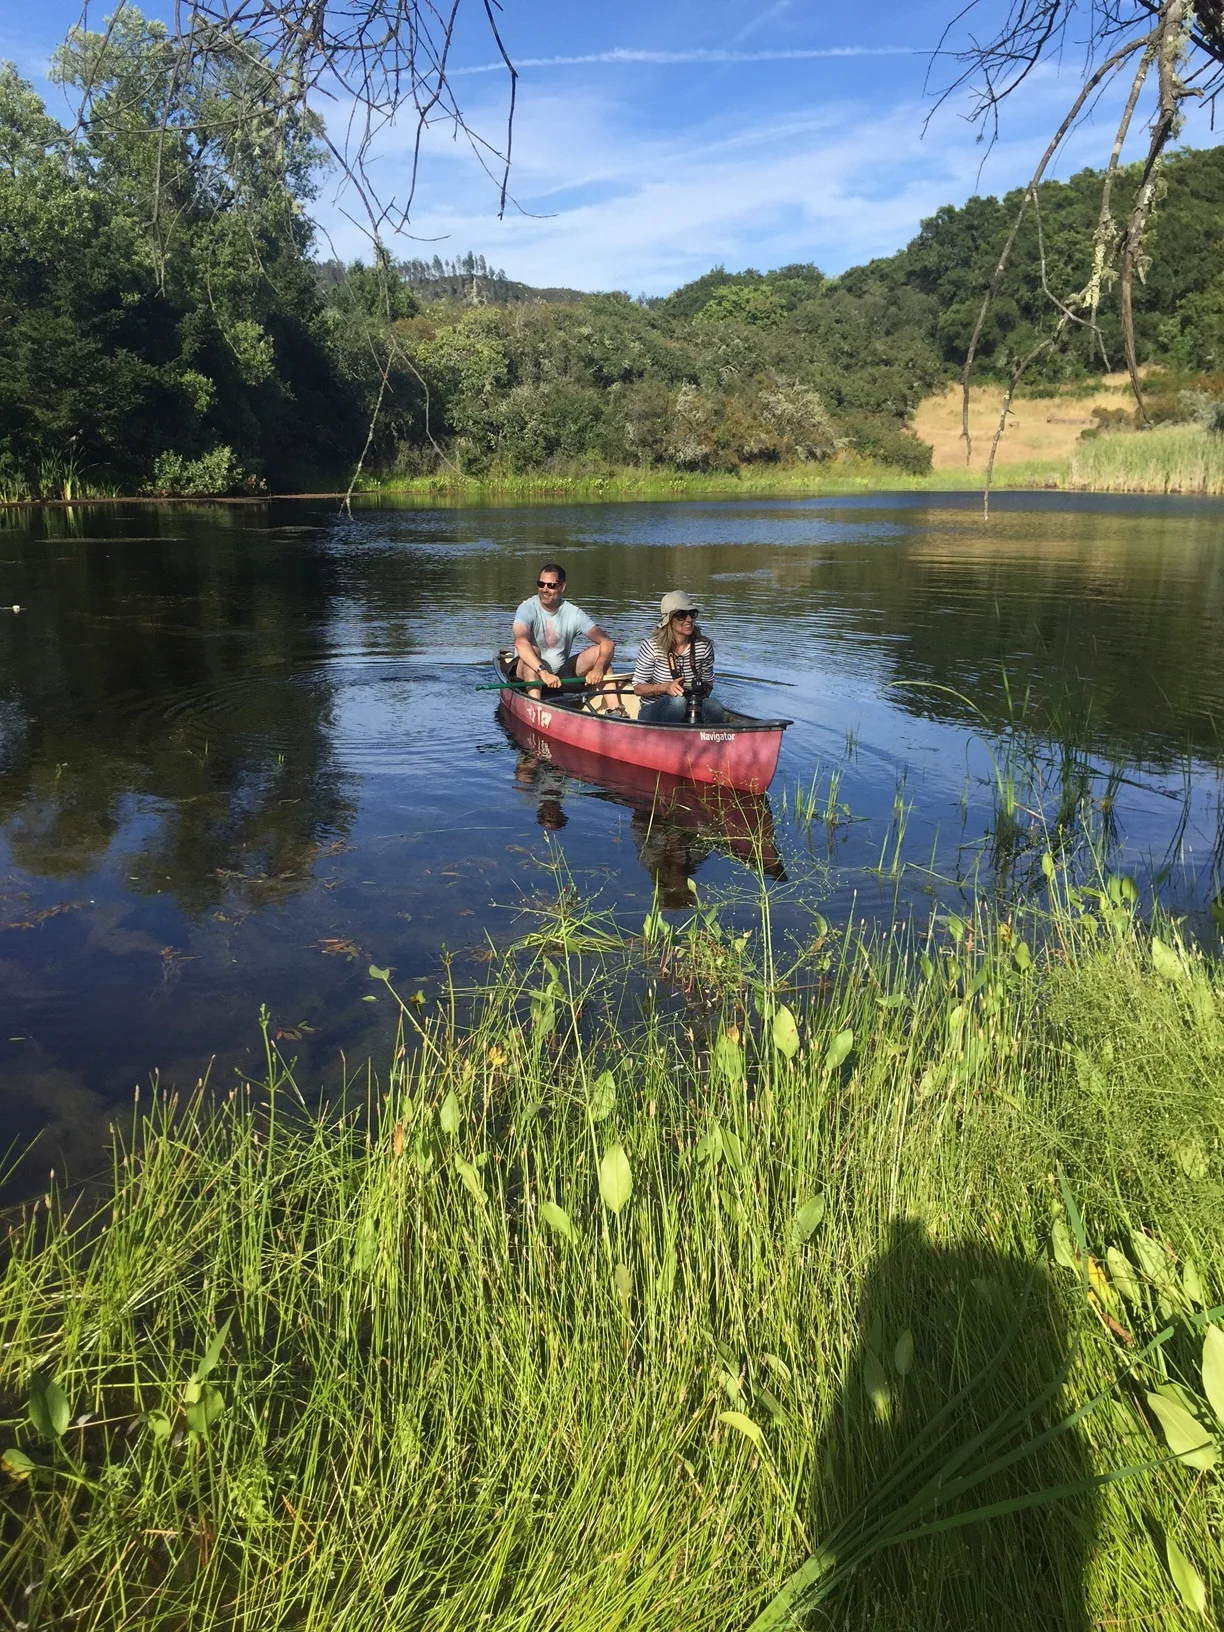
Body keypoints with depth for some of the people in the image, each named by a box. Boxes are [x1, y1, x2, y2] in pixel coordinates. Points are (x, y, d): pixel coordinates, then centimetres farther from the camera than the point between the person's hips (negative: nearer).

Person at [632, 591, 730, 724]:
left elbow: (709, 682, 12)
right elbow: (638, 688, -6)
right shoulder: (651, 647, -11)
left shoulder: (704, 646, -1)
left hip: (689, 713, 3)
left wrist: (703, 689, -13)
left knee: (714, 707, -30)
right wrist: (665, 687, -24)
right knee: (678, 701, -37)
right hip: (653, 713, -3)